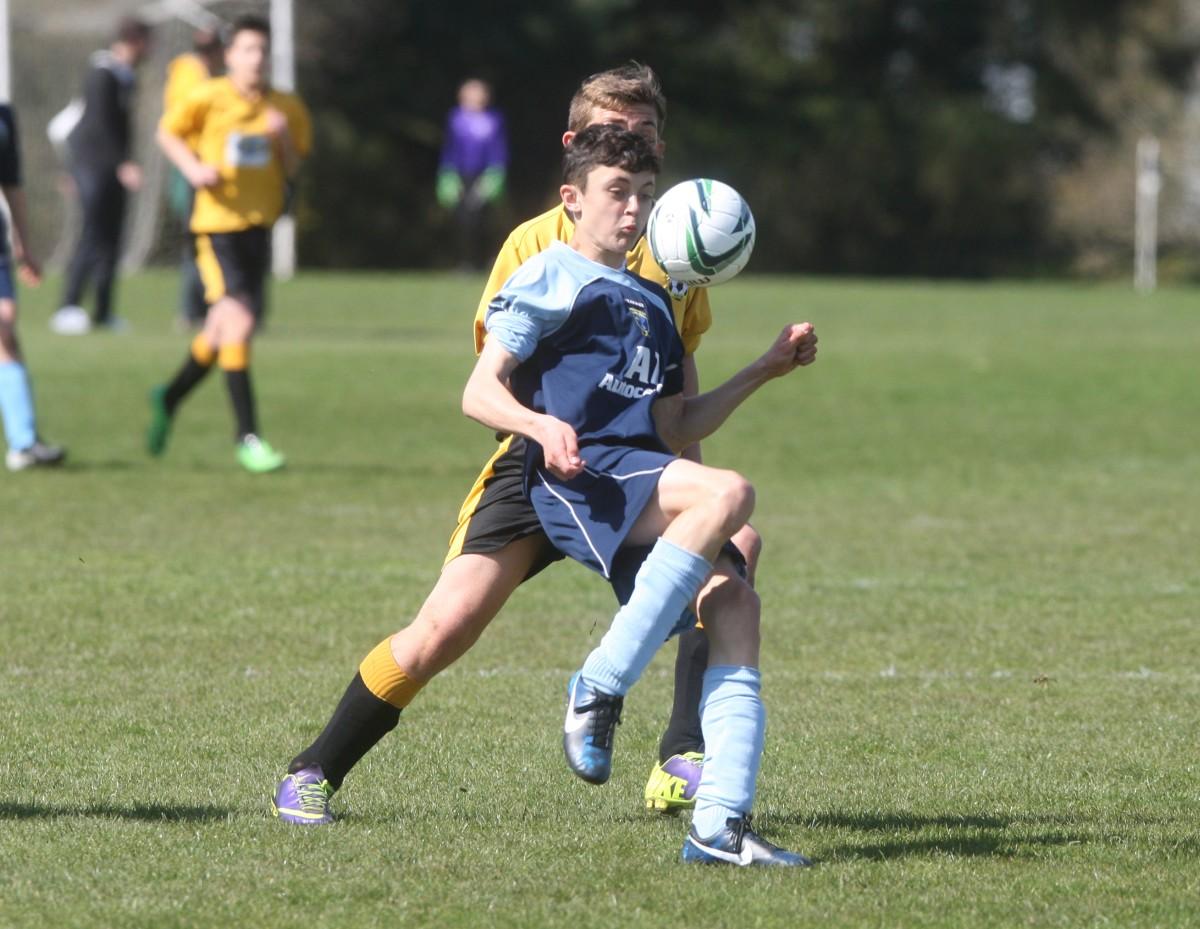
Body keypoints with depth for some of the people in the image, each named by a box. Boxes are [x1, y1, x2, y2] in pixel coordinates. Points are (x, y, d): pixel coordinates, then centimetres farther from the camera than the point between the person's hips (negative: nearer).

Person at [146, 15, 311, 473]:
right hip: (218, 224, -5)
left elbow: (293, 170, 8)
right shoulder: (209, 99, -5)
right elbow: (167, 131, 8)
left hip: (259, 224, 5)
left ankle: (170, 398, 38)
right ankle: (247, 435, -15)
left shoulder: (285, 108, 5)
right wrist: (192, 167, -8)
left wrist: (283, 138, -11)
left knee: (222, 331, 12)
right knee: (239, 319, -18)